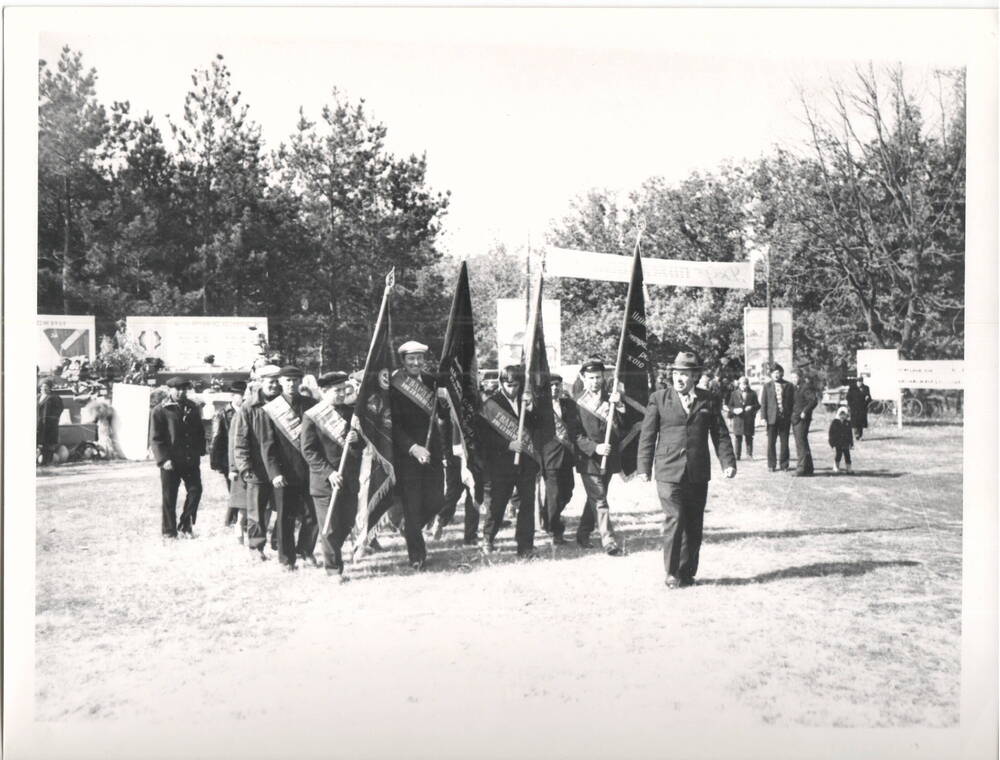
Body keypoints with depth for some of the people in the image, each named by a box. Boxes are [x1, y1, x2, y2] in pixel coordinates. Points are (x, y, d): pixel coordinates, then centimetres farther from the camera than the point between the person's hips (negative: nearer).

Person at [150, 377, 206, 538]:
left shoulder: (193, 408, 10)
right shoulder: (160, 410, -4)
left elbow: (200, 432, 16)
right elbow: (156, 438, -7)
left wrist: (200, 452, 8)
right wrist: (163, 459, -15)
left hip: (191, 459, 4)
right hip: (171, 461, -4)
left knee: (195, 490, -1)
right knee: (169, 497, 4)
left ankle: (185, 525, 14)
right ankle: (169, 531, 16)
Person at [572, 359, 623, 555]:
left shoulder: (612, 398, 6)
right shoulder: (576, 403, -3)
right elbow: (574, 434, -6)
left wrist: (618, 405, -21)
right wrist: (594, 447, -19)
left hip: (609, 458, 4)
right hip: (589, 459, -4)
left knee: (595, 498, 17)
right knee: (599, 501, -8)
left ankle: (583, 534, 33)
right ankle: (609, 541, -6)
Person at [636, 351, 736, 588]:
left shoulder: (707, 400, 6)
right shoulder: (658, 399, 1)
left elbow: (720, 434, 9)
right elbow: (647, 435, 1)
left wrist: (728, 462, -2)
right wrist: (643, 467, -2)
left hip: (698, 474, 3)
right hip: (669, 473, -3)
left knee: (694, 525, 8)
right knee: (674, 520, -9)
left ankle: (688, 573, 20)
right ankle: (673, 573, 3)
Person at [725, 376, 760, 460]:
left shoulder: (752, 393, 7)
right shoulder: (734, 393, 6)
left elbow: (758, 405, 8)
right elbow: (729, 406, 6)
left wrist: (752, 407, -13)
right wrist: (734, 410, -13)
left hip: (749, 419, 0)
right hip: (738, 419, 0)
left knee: (749, 437, 4)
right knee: (738, 438, 0)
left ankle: (749, 454, 11)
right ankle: (737, 455, 5)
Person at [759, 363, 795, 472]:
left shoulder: (788, 385, 6)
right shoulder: (767, 386, 7)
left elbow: (793, 401, 6)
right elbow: (763, 403, 5)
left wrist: (792, 416, -2)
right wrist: (763, 417, -4)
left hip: (785, 418, 0)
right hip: (772, 418, 0)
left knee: (784, 443, 4)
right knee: (771, 443, 1)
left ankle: (784, 464, 15)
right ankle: (771, 465, 9)